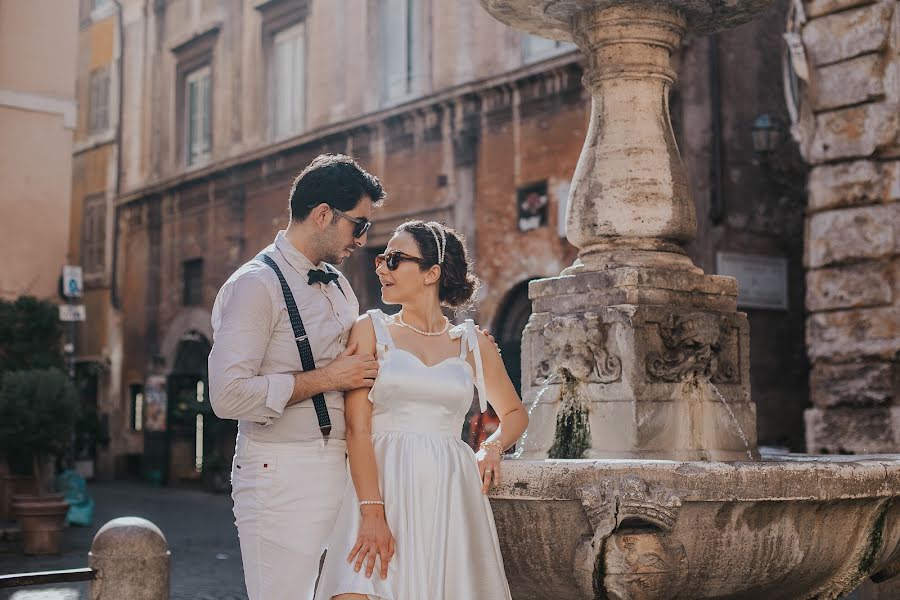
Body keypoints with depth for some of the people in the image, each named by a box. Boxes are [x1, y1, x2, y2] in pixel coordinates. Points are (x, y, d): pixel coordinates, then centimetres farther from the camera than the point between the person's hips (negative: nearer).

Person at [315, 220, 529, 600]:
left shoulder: (473, 344, 10)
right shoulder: (371, 331, 4)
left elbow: (515, 413, 25)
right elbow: (357, 429, -4)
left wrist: (493, 447, 3)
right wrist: (372, 514, -15)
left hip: (450, 493, 2)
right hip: (382, 484, -2)